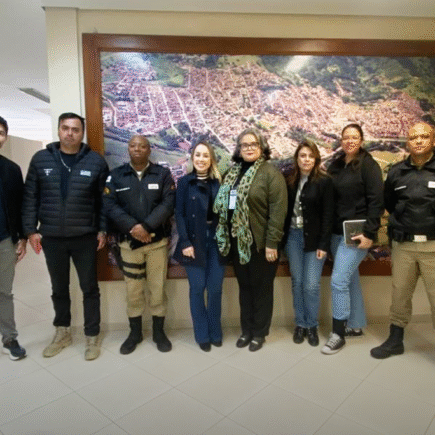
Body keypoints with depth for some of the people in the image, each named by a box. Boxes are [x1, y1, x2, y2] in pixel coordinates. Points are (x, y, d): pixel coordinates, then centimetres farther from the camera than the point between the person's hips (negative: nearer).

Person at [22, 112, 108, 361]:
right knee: (59, 288, 17)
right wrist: (31, 230, -1)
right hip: (51, 238, 2)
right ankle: (63, 332, 37)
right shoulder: (41, 159, 1)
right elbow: (30, 197, 3)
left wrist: (103, 230, -6)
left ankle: (92, 336, 26)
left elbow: (103, 200, -2)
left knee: (90, 288, 9)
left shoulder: (96, 161, -4)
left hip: (85, 238, -2)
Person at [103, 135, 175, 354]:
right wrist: (132, 227, -18)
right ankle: (135, 332, 29)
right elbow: (110, 206, -6)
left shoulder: (163, 174, 2)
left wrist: (146, 226, -19)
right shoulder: (116, 175, 4)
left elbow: (168, 204, -9)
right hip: (129, 241, 1)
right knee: (133, 289, 11)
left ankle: (158, 331, 26)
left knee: (158, 287, 8)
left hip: (157, 240, -1)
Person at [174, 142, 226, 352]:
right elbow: (179, 214, -3)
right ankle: (202, 335, 20)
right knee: (197, 288, 4)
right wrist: (185, 242, -11)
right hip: (194, 241, -1)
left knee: (215, 288, 6)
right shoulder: (184, 182, 3)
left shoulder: (219, 182, 7)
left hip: (216, 240, 1)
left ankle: (215, 332, 24)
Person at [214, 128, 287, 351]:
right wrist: (225, 237, 8)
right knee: (244, 286, 16)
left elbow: (278, 210, -15)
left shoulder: (271, 173, -9)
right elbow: (224, 204, 12)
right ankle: (246, 329, 32)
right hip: (237, 241, 6)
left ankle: (259, 332, 26)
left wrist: (271, 243, -18)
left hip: (260, 242, -6)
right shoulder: (233, 173, 11)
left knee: (261, 287, 9)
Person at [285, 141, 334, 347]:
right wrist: (284, 237, 0)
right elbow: (286, 210, 5)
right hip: (293, 237, 3)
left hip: (314, 238, -3)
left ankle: (312, 326, 19)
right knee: (297, 283, 10)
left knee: (311, 285, -2)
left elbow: (327, 215, -7)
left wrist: (323, 244, -11)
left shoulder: (324, 181, -5)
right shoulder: (290, 180, 5)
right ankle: (300, 324, 24)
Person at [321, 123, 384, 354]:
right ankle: (356, 325, 29)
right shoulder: (335, 166, 10)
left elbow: (376, 201, -11)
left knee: (338, 280, -10)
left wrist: (369, 233, -17)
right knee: (351, 279, 15)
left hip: (357, 232, -6)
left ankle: (338, 333, 4)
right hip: (337, 232, 6)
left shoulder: (368, 165, -6)